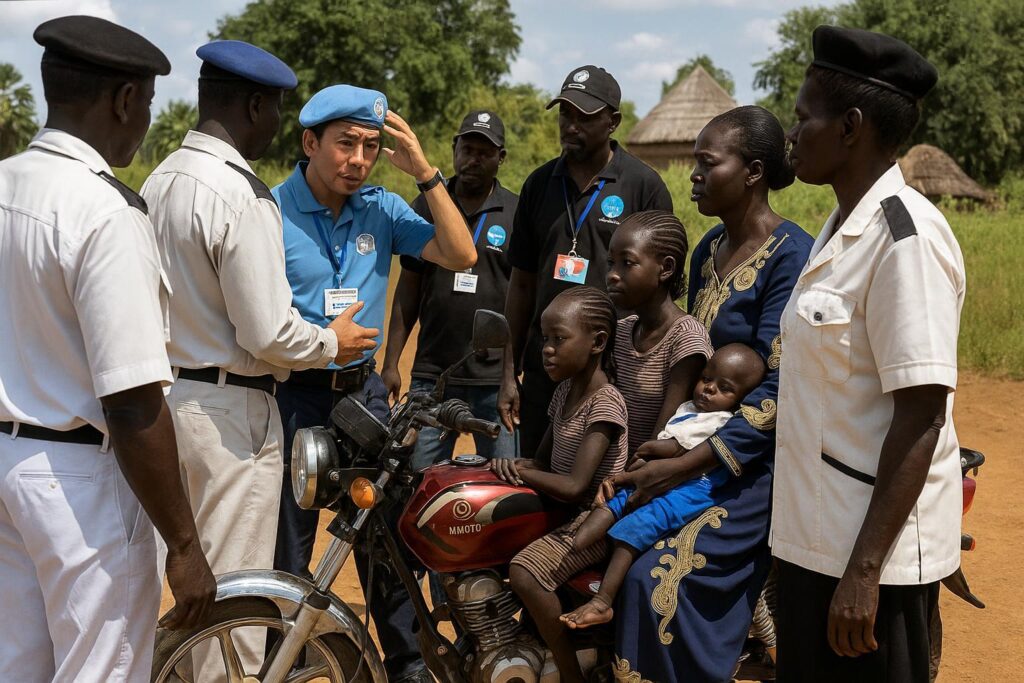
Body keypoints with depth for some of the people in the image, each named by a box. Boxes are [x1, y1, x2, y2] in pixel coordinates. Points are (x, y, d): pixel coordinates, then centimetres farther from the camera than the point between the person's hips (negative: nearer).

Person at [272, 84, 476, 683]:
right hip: (292, 396, -4)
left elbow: (461, 256, -4)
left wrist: (425, 172, -8)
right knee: (286, 551, 6)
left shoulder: (382, 208, 4)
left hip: (365, 391, 4)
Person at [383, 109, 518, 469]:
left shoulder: (517, 214, 2)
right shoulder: (426, 207, 9)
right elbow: (408, 288, 11)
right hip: (431, 373, 2)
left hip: (496, 376, -2)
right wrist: (390, 363, 7)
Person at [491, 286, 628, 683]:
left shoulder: (605, 404, -19)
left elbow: (575, 486, -25)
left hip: (592, 518, -10)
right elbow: (545, 460, 13)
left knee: (525, 572, -28)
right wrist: (513, 465, -9)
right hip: (559, 509, 10)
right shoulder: (566, 390, 8)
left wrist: (518, 470, -15)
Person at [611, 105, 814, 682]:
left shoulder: (791, 256, -15)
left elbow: (781, 389, -20)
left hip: (764, 457, -8)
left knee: (664, 579, -20)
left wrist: (688, 465, -22)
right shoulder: (708, 250, 11)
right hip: (705, 441, 8)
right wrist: (671, 445, 1)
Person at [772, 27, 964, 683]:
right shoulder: (840, 227, 10)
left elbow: (922, 416, -21)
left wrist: (864, 569, -22)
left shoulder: (906, 235, -18)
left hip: (873, 549, -9)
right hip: (815, 535, 9)